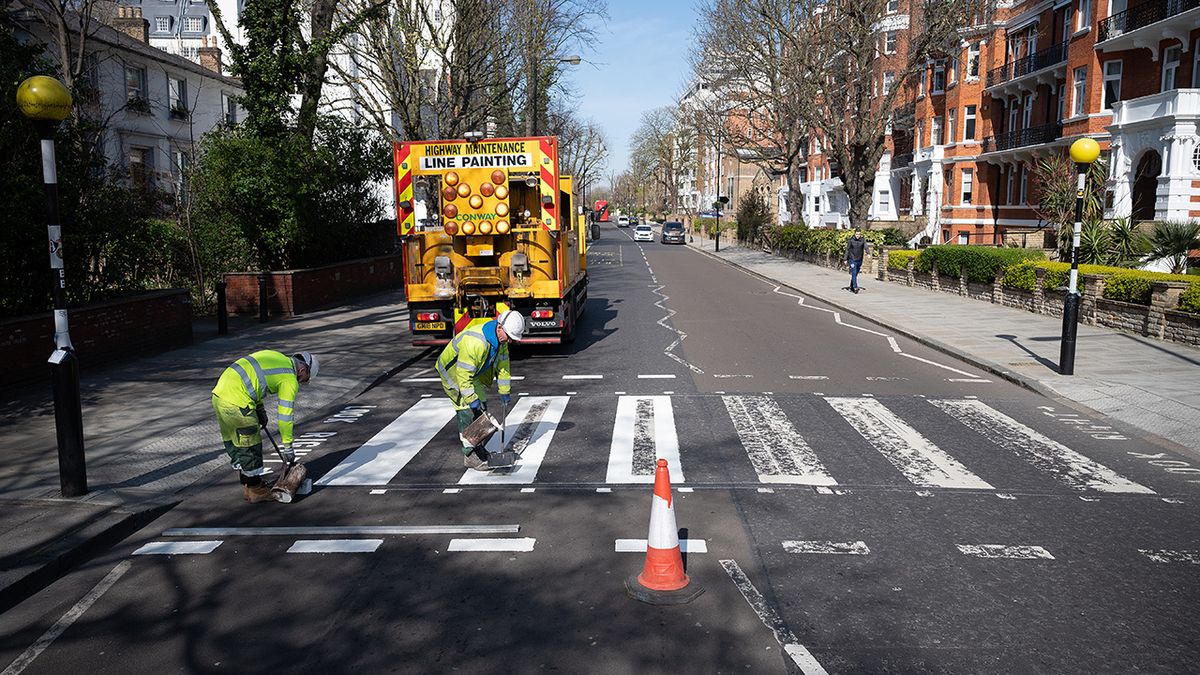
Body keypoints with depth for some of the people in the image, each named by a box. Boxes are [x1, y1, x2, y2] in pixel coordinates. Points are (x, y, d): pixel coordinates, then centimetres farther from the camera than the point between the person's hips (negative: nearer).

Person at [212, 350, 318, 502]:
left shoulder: (277, 357, 17)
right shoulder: (290, 380, -5)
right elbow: (285, 415, -3)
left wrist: (261, 409, 21)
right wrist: (288, 446, 5)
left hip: (220, 392, 9)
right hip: (236, 403, -9)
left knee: (233, 444, 19)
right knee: (250, 448, 5)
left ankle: (248, 486, 33)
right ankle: (255, 491, 17)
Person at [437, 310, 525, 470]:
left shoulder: (501, 338, -11)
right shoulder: (475, 341, -39)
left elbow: (502, 364, 1)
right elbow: (464, 374, -35)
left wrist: (505, 391, 2)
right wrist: (471, 399, -31)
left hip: (472, 373, 9)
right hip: (453, 372, -9)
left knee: (481, 410, 11)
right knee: (467, 412, -10)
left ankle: (478, 448, 27)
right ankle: (469, 455, -2)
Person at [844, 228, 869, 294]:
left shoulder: (863, 240, -1)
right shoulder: (851, 240, -5)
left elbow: (866, 247, -14)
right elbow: (847, 250, 2)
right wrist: (846, 259, 2)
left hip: (859, 260, 3)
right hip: (852, 259, -3)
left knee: (855, 274, 12)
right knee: (854, 274, -14)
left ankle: (851, 287, 25)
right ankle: (855, 287, -20)